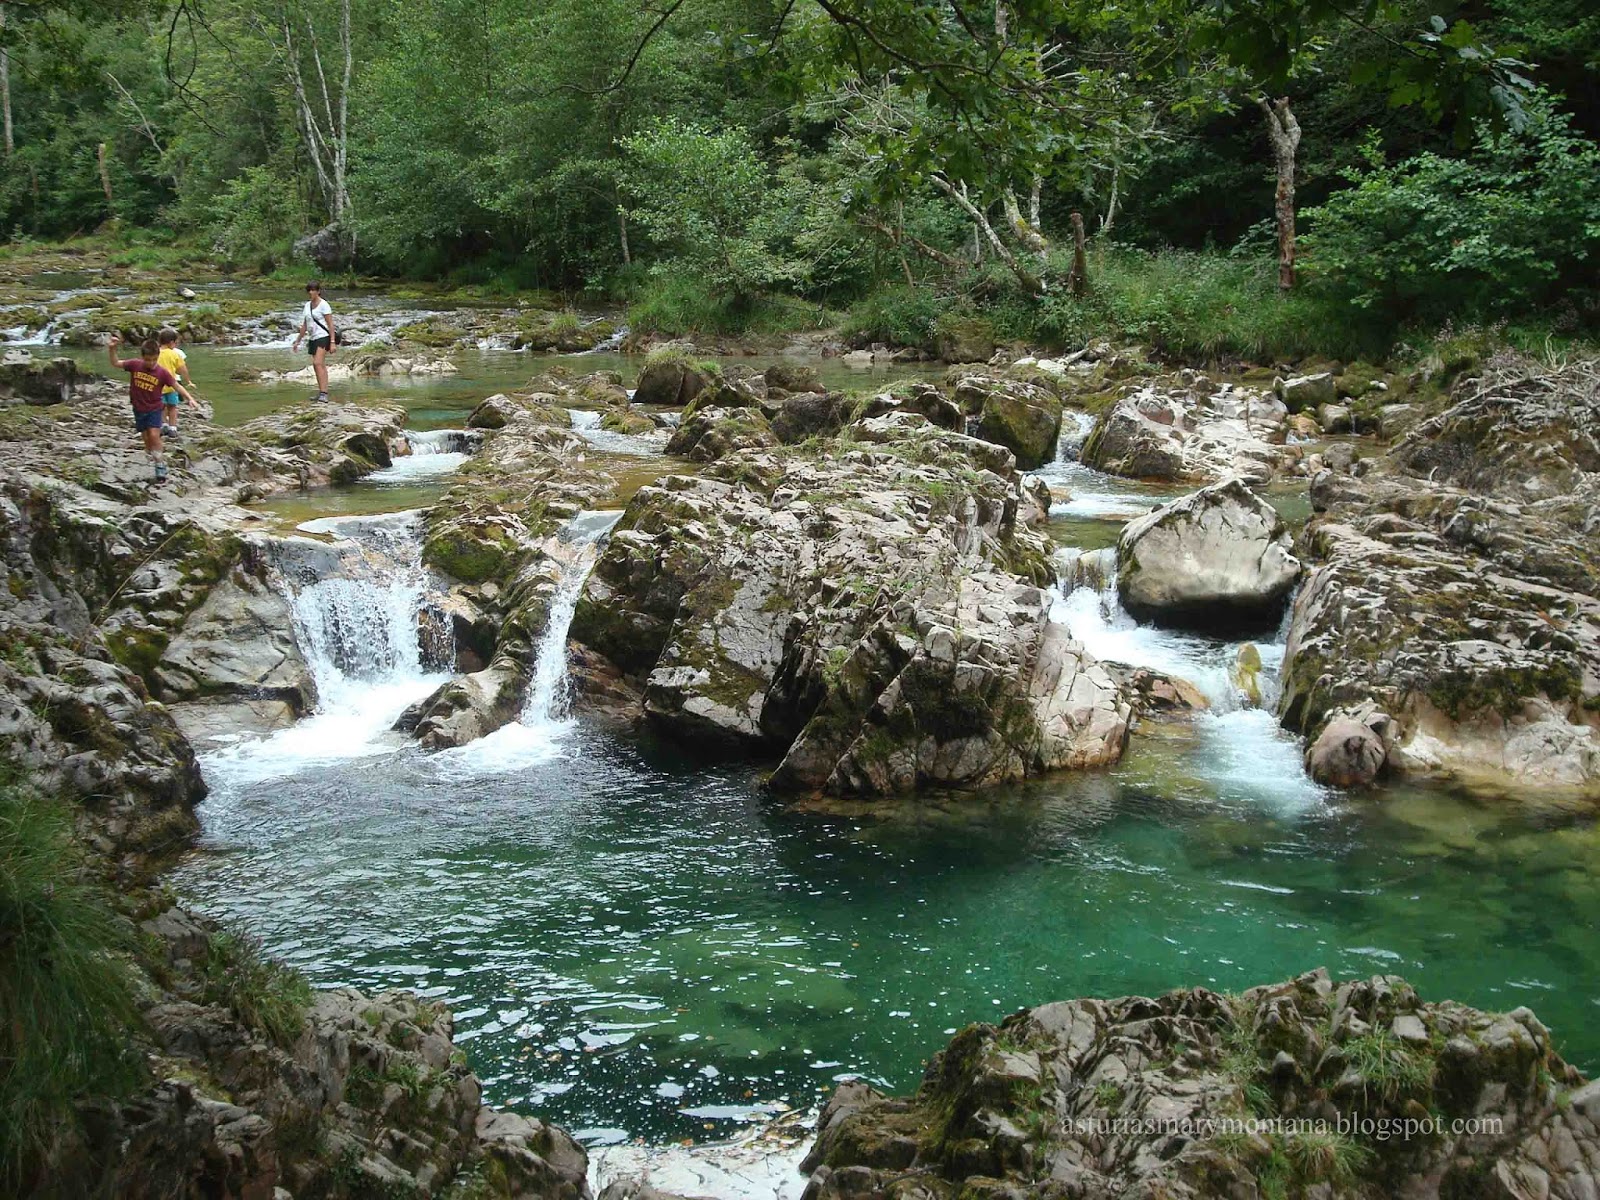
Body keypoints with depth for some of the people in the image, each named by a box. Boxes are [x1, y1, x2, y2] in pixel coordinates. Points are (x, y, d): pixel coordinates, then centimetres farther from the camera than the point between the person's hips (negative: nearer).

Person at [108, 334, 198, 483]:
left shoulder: (162, 372, -15)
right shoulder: (135, 365, -11)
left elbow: (176, 386, -8)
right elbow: (116, 363, -3)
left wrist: (189, 398, -18)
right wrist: (112, 349, -19)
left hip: (154, 409, -3)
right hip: (139, 409, 3)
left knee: (154, 435, -12)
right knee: (146, 437, 11)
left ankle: (161, 469, -6)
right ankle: (154, 457, 33)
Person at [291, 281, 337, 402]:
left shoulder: (323, 305, -7)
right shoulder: (307, 305, 15)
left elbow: (330, 324, -10)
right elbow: (304, 325, 22)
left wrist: (332, 342, -17)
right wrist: (298, 340, 22)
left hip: (323, 337, -8)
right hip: (314, 338, 8)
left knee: (317, 363, -20)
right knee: (319, 366, 8)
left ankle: (323, 393, -25)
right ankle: (321, 393, 11)